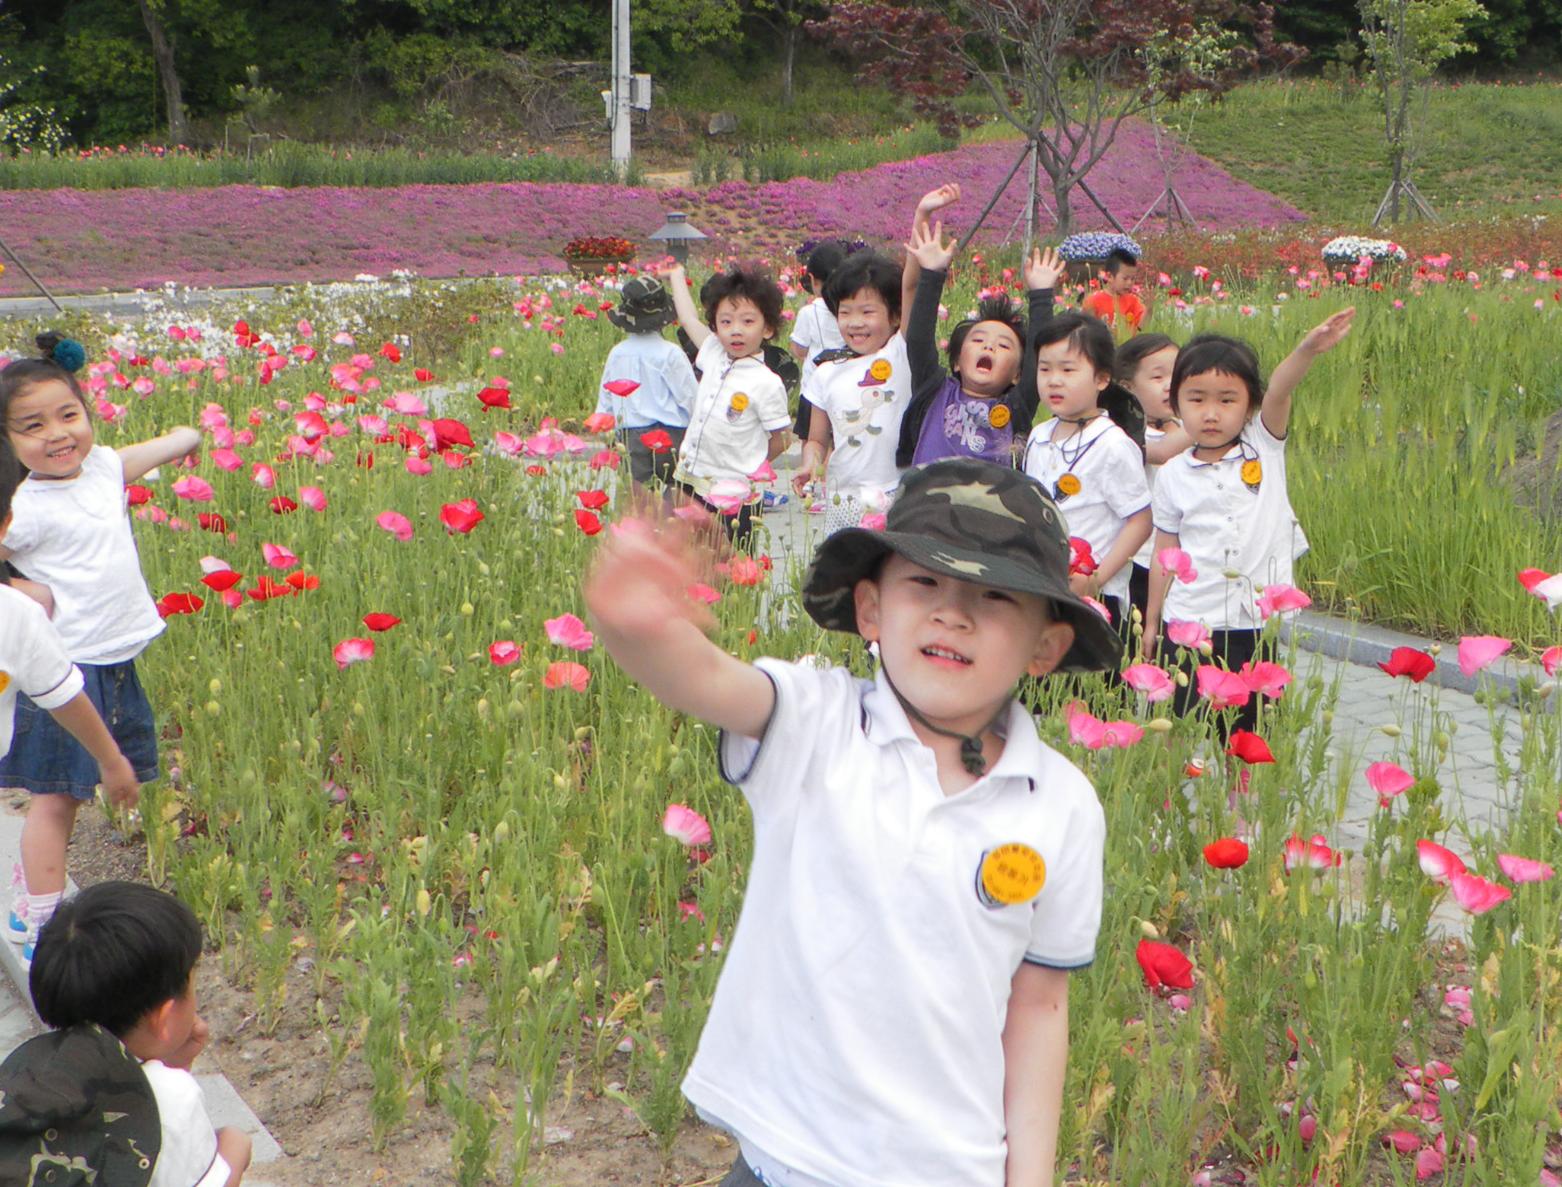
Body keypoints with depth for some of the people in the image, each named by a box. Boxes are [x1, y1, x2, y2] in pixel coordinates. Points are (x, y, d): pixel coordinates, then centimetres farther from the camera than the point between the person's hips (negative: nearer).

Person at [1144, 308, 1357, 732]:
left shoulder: (1265, 449, 1)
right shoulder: (1172, 475, 2)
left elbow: (1279, 393, -18)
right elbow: (1164, 553, 9)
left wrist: (1307, 350, -37)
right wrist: (1151, 622, 13)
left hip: (1256, 625, 0)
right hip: (1189, 622, 0)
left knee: (1246, 730, 5)